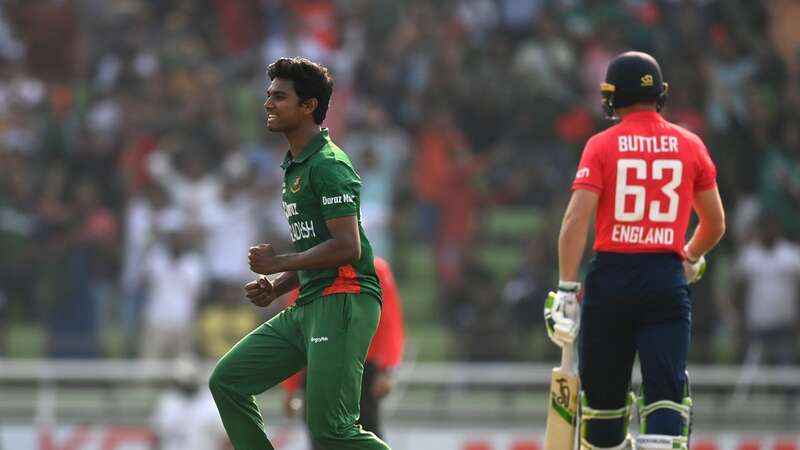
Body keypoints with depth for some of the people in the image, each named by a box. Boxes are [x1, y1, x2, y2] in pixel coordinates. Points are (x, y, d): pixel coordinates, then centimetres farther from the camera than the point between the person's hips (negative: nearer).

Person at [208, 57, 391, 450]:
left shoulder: (328, 166, -12)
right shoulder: (295, 167, 20)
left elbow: (346, 248, -20)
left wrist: (278, 263, -13)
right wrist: (275, 287, 11)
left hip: (343, 301, -10)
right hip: (307, 306, 10)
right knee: (228, 380, 8)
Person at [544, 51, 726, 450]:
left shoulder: (602, 146, 0)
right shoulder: (690, 146, 7)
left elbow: (576, 218, -10)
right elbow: (715, 225, 16)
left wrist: (566, 291, -10)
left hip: (611, 276, -1)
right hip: (667, 279, 1)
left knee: (603, 387, 13)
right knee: (666, 391, -5)